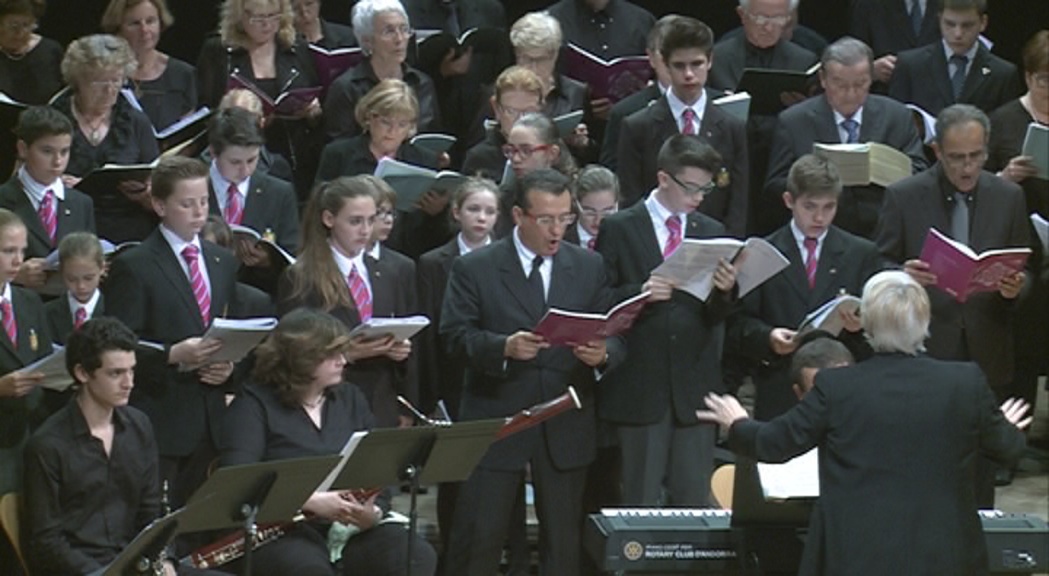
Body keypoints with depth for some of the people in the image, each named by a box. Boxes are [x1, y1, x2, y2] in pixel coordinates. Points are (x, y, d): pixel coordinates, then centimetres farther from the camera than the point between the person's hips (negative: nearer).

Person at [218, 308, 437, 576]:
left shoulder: (350, 398, 16)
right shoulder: (254, 404, 0)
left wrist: (374, 512, -11)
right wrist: (311, 502, -23)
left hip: (353, 525, 5)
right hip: (284, 531, -5)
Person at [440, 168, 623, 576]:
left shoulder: (589, 267, 8)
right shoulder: (474, 268, -1)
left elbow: (615, 337, 6)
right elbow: (455, 335, -8)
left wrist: (603, 354, -18)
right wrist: (504, 348, -26)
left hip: (566, 430, 3)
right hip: (495, 421, -3)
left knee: (564, 540, 9)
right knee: (478, 538, -3)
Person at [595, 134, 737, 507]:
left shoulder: (711, 232, 12)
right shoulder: (619, 229, 2)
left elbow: (715, 317, 6)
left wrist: (724, 292, -16)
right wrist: (640, 293, -21)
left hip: (695, 387, 3)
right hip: (640, 385, -3)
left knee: (694, 500, 4)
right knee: (640, 500, 1)